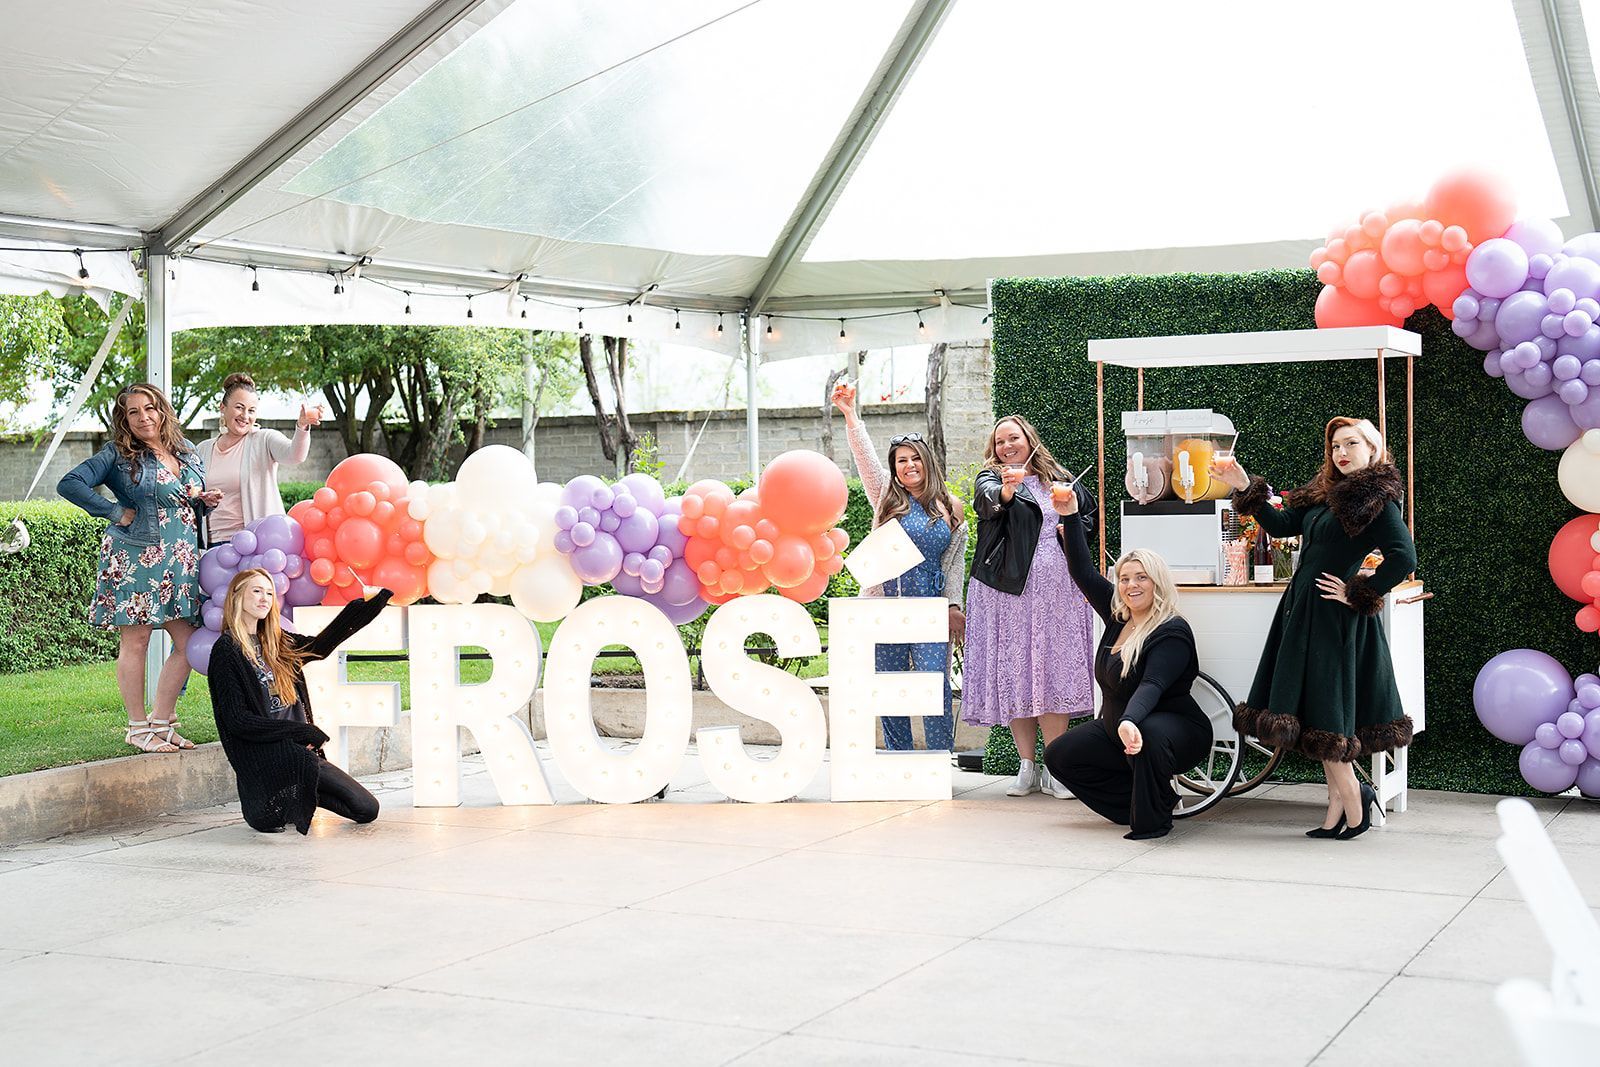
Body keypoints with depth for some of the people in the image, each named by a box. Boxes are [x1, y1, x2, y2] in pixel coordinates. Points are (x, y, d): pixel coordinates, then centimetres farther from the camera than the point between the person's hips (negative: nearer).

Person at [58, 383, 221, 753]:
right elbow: (70, 483, -9)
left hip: (182, 562, 6)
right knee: (135, 642, -2)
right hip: (135, 560, -6)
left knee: (189, 644, 4)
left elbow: (198, 497, 29)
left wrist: (207, 500, 5)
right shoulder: (117, 454, -2)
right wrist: (116, 512, -12)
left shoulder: (186, 451, 15)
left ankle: (161, 721, 15)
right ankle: (138, 728, 6)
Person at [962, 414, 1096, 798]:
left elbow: (1088, 514, 30)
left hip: (1057, 589, 1)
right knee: (1013, 674, -2)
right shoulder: (990, 478, 5)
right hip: (1008, 589, -1)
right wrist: (1005, 490, -42)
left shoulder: (1060, 480, 16)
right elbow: (987, 500, -19)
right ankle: (1027, 767, 7)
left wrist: (1073, 530, 8)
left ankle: (1054, 769, -2)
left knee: (1054, 672, -5)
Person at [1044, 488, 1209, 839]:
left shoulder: (1172, 632, -20)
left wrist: (1129, 721, -53)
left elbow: (1152, 686, -35)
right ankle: (1157, 796, 4)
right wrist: (1070, 519, -1)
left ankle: (1152, 818, -18)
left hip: (1175, 731, -9)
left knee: (1148, 733, -42)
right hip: (1116, 729, 9)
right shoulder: (1118, 616, 3)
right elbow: (1084, 573, 6)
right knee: (1059, 755, 1)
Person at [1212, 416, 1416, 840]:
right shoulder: (1326, 491, 13)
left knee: (1324, 714, -4)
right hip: (1304, 611, 9)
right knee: (1322, 713, 10)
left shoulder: (1377, 499, -12)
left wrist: (1358, 594, -15)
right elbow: (1281, 525, 15)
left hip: (1333, 616, -9)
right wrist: (1244, 487, 7)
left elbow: (1404, 556, -22)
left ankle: (1352, 802, 8)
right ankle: (1341, 807, 15)